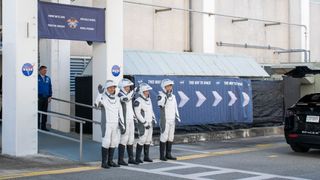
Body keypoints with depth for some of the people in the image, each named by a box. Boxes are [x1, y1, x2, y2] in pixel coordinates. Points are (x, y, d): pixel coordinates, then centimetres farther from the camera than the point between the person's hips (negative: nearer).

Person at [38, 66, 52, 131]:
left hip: (46, 98, 5)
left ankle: (43, 126, 15)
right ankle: (37, 126, 5)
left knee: (45, 112, 8)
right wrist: (36, 96, -11)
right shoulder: (37, 78, -6)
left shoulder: (48, 78, 9)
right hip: (39, 98, -5)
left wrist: (50, 96, 7)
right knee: (38, 112, -1)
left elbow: (50, 88, 13)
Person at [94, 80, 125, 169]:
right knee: (106, 143, -7)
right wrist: (100, 93, -39)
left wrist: (122, 124, 8)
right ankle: (104, 162, 2)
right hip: (106, 124, -6)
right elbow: (97, 104, -30)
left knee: (114, 143, 7)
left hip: (115, 125, 6)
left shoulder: (117, 99, 9)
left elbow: (120, 112, 13)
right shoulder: (103, 98, -8)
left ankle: (110, 161, 17)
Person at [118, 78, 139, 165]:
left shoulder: (129, 94, 16)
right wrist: (133, 92, -24)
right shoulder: (120, 95, -10)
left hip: (131, 119, 8)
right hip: (124, 120, -8)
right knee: (124, 139, -8)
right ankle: (120, 160, -2)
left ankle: (131, 158, 18)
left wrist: (134, 116, 20)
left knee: (131, 139, 11)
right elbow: (126, 99, -31)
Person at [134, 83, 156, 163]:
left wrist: (153, 119, 9)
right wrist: (145, 123, -18)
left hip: (150, 123, 8)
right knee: (142, 140, -9)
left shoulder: (148, 99, 11)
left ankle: (146, 157, 17)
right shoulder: (138, 101, -15)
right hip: (143, 124, -8)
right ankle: (138, 157, -2)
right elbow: (137, 114, -18)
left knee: (148, 140, 10)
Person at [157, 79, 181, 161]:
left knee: (170, 137, 9)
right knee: (164, 137, -6)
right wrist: (166, 96, -32)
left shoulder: (173, 96, 11)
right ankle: (162, 155, 0)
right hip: (164, 120, -7)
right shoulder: (161, 95, -11)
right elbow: (160, 105, -30)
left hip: (172, 120, 7)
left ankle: (168, 154, 16)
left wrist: (177, 116, 9)